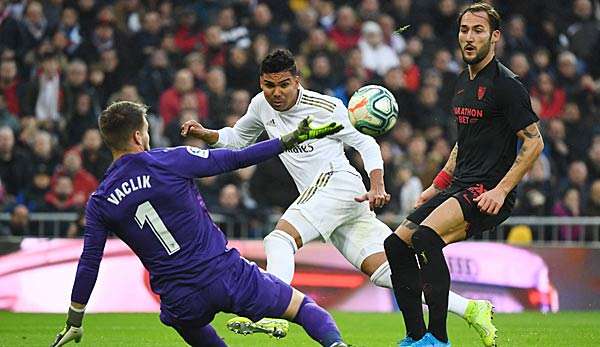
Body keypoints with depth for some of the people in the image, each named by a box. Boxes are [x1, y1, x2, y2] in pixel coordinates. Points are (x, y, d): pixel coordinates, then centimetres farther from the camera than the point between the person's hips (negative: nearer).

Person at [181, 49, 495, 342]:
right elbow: (237, 139, 30)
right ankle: (470, 309, -6)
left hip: (338, 182, -7)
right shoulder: (261, 106, 14)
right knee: (384, 271, -3)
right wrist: (204, 134, 12)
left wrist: (378, 187, -11)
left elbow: (365, 143, 1)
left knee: (280, 238, -25)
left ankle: (272, 313, -41)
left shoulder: (325, 107, -4)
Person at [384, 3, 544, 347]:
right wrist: (437, 186, 21)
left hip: (487, 193, -9)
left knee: (426, 237, -29)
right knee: (397, 245, 3)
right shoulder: (464, 81, 16)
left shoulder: (505, 84, -11)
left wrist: (501, 190, -20)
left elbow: (534, 141, -13)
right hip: (459, 187, 9)